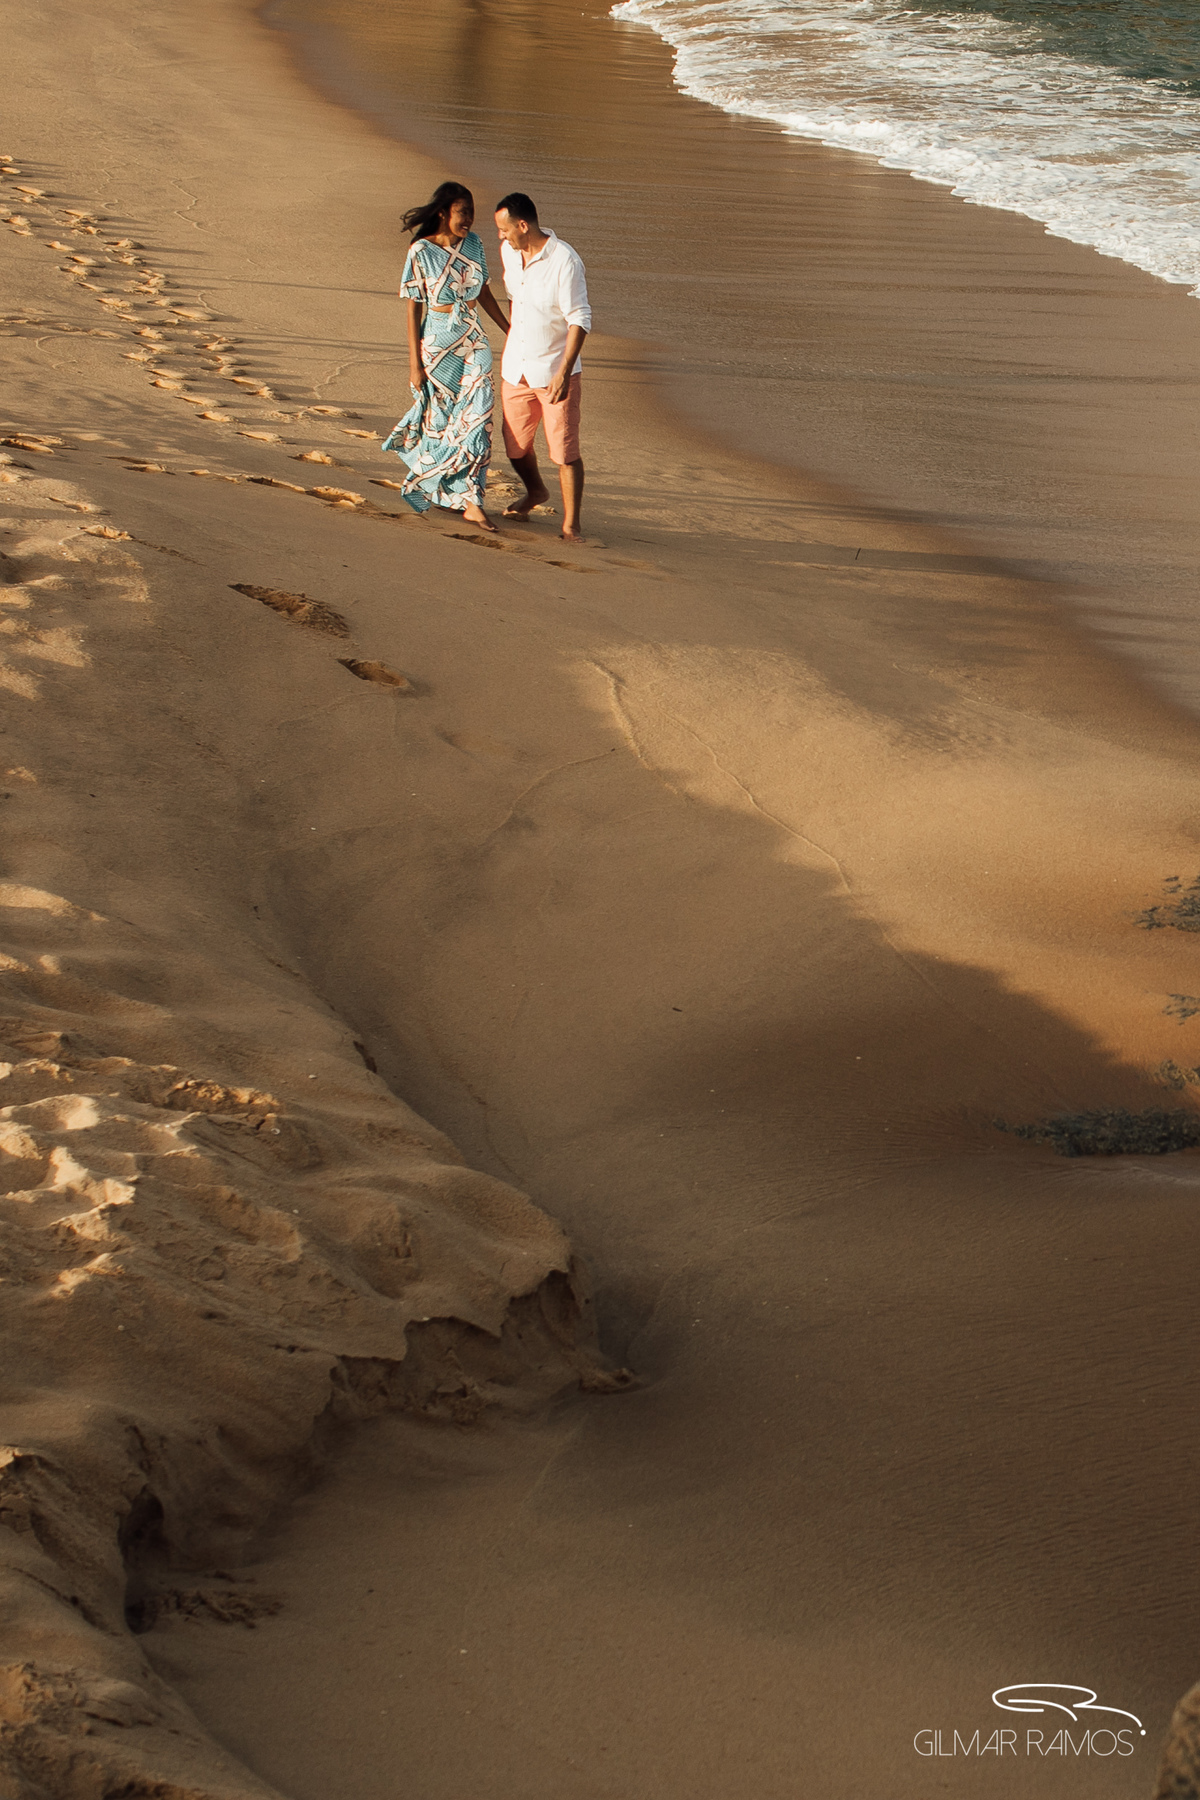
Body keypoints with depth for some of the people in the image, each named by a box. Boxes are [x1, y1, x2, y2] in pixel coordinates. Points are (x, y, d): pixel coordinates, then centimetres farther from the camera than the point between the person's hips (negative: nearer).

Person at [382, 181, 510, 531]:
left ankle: (471, 502, 0)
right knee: (440, 420, 7)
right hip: (437, 342, -4)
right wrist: (415, 364, -10)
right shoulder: (421, 252, -12)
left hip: (473, 342, 4)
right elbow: (414, 308, -9)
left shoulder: (473, 245, 2)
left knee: (477, 418, -4)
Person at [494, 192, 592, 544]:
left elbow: (579, 319, -19)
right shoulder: (508, 252, 2)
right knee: (515, 447, 14)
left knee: (565, 451, -6)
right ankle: (535, 493, 43)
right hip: (515, 369, 6)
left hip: (554, 372, -6)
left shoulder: (564, 261, -19)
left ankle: (570, 524, 5)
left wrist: (563, 372, -25)